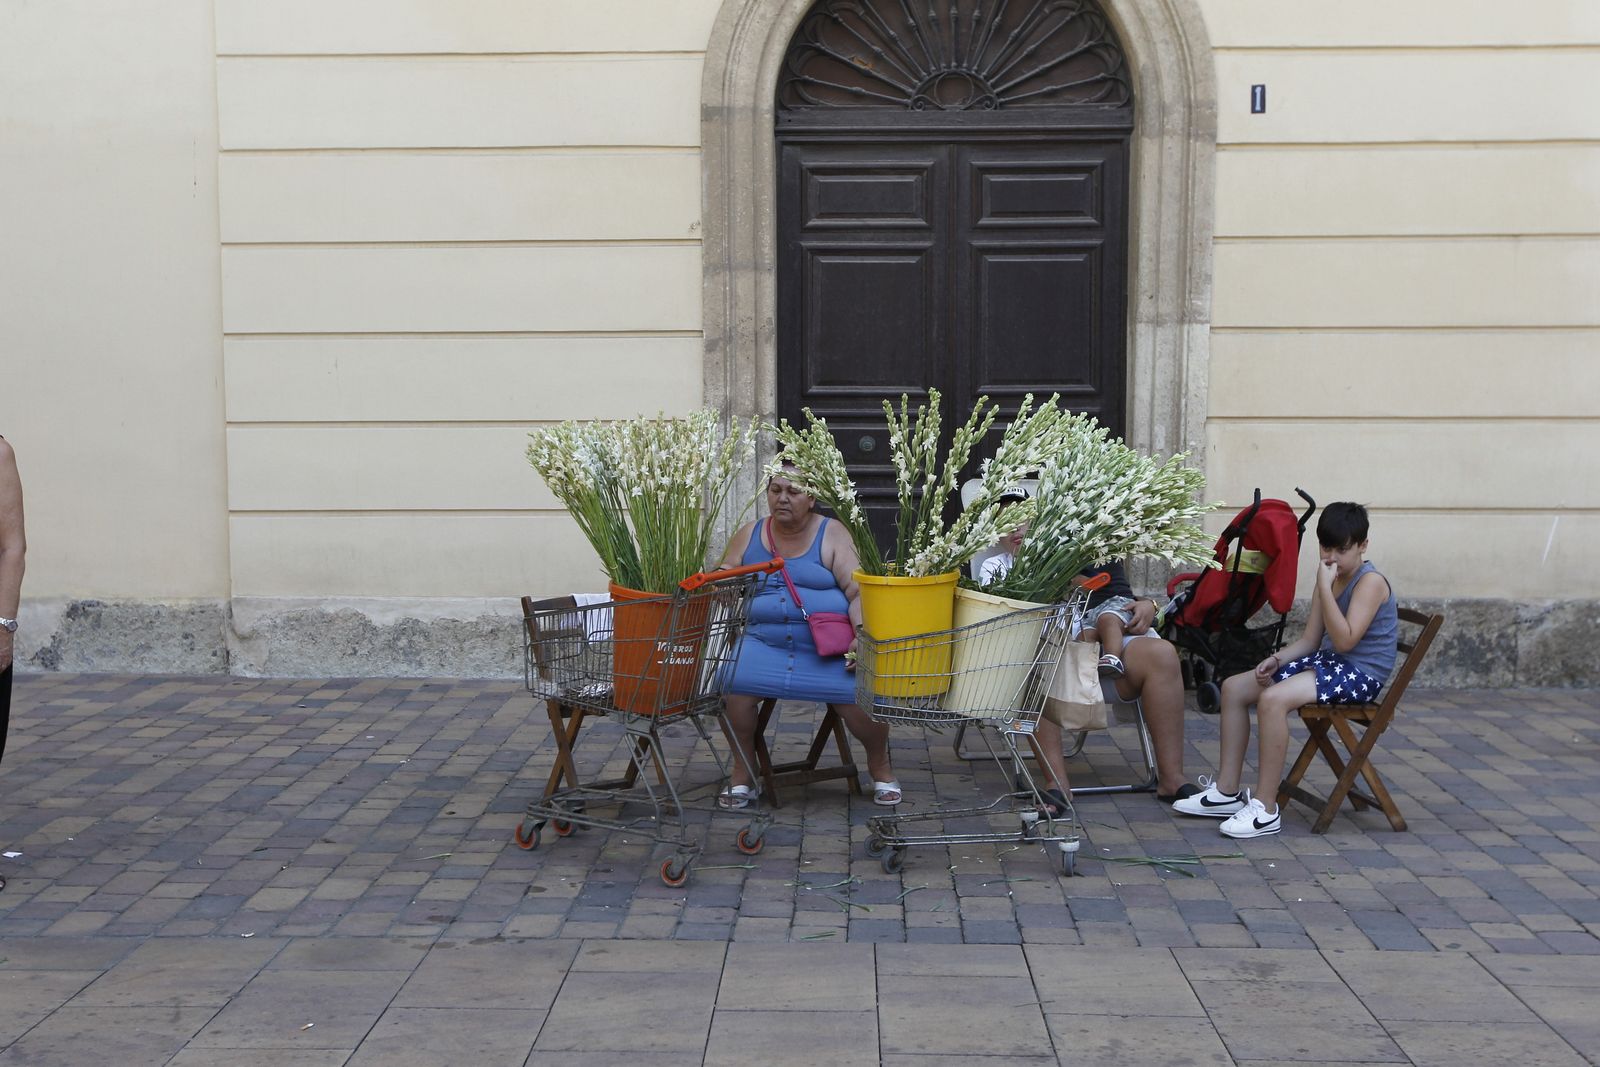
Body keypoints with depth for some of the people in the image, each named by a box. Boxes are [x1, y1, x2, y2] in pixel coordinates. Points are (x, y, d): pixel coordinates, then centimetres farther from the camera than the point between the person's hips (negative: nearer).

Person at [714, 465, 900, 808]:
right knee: (732, 683, -26)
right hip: (765, 642, 3)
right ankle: (742, 773, -5)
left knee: (860, 695, -26)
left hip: (830, 648, -2)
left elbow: (859, 592, -7)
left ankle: (880, 767, 5)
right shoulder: (749, 535, 12)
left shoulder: (831, 535, 1)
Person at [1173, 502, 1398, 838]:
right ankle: (1226, 791, 5)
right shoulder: (1329, 581, 12)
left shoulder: (1371, 582, -14)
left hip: (1360, 674, -10)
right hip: (1327, 662, 10)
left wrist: (1324, 588, -25)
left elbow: (1344, 640, -25)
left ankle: (1265, 808, -26)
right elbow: (1310, 641, 13)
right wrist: (1277, 659, -5)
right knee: (1234, 688, 2)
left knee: (1272, 699, -32)